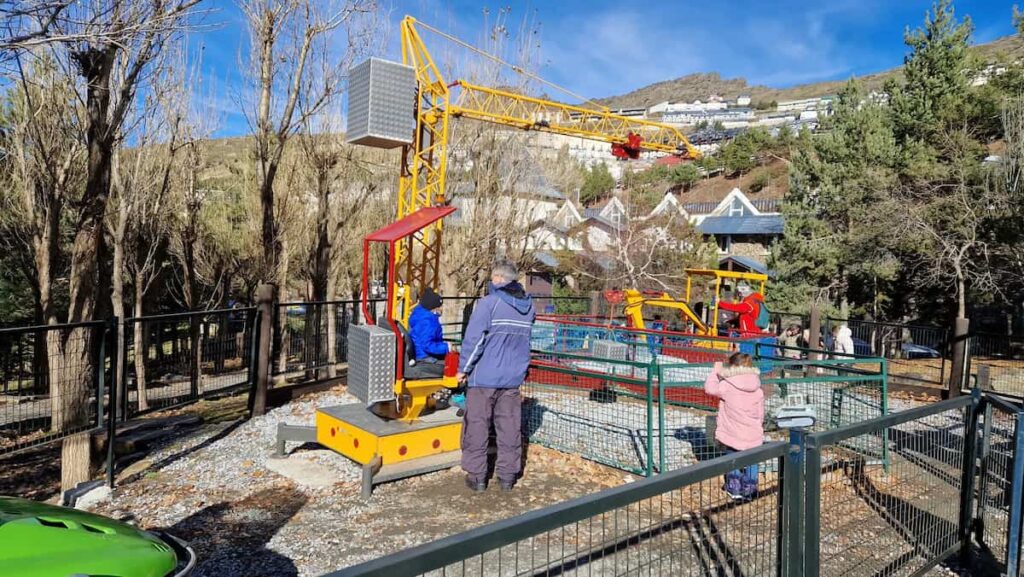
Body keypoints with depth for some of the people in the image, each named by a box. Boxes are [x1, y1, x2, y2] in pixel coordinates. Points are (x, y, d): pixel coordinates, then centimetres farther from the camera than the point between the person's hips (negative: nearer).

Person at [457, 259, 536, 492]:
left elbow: (474, 339, -15)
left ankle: (477, 475, 12)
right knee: (510, 426, 11)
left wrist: (463, 368, -6)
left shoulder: (489, 303, -13)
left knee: (477, 425, 6)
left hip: (484, 377, -5)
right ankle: (507, 475, 17)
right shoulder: (528, 306, 5)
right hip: (513, 377, 5)